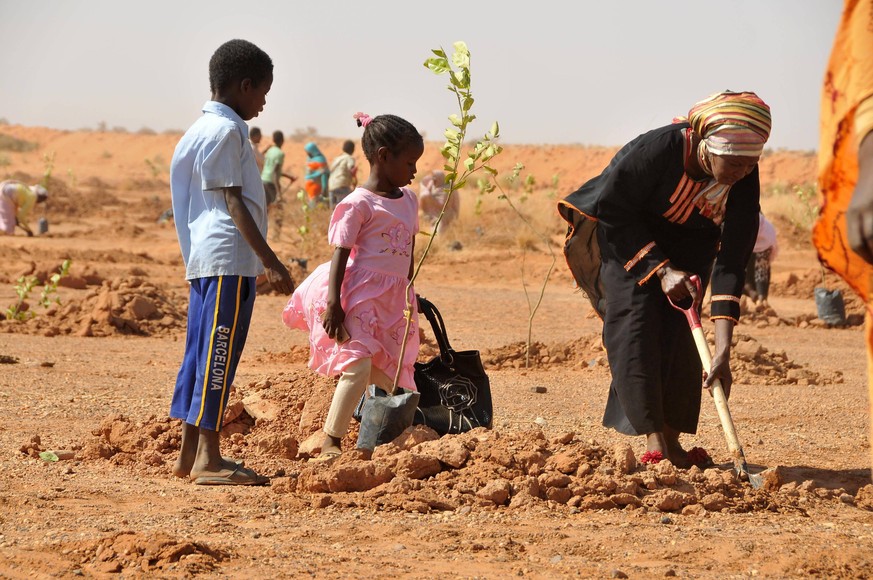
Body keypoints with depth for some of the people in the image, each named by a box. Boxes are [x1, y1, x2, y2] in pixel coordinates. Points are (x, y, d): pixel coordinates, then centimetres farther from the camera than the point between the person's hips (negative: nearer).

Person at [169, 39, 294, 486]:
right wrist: (271, 261, -18)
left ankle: (189, 454, 14)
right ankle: (208, 459, -10)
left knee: (202, 352, 11)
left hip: (202, 258, 10)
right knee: (218, 355, -9)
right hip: (229, 259, -10)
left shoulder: (200, 130, 19)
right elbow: (234, 202, -16)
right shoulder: (226, 132, -11)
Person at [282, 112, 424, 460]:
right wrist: (333, 303, -20)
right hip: (360, 296, -8)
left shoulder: (408, 199, 13)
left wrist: (410, 297, 24)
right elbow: (340, 253, -13)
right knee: (357, 366, -16)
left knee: (388, 374, 10)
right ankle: (330, 442, -12)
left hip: (394, 300, 8)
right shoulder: (359, 204, -10)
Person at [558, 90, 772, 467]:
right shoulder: (659, 149, -37)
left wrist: (723, 350, -33)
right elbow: (612, 210, -24)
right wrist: (660, 268, -29)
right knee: (634, 321, -18)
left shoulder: (745, 181, -25)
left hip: (687, 243, 3)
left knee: (677, 329, -10)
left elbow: (732, 264, -27)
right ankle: (654, 439, -20)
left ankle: (671, 440, -2)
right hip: (623, 230, -3)